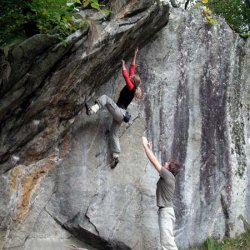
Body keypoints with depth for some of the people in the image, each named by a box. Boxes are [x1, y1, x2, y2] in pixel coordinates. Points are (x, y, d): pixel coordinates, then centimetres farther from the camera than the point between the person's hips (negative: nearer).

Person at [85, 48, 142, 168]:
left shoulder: (130, 88, -10)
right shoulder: (131, 87, 10)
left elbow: (125, 74, -20)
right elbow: (132, 68, 17)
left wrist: (123, 65, -5)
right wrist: (135, 55, 18)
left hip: (119, 112, -9)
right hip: (120, 114, 9)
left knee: (105, 98, -19)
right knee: (114, 134, 9)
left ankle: (92, 110, -40)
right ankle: (116, 157, 8)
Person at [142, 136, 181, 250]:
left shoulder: (168, 175, -12)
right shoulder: (167, 177, 13)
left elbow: (154, 161, -12)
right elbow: (155, 162, 23)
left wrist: (145, 146, -5)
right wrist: (149, 149, 24)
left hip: (166, 211, -10)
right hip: (164, 211, 10)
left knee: (167, 241, -16)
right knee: (166, 241, 11)